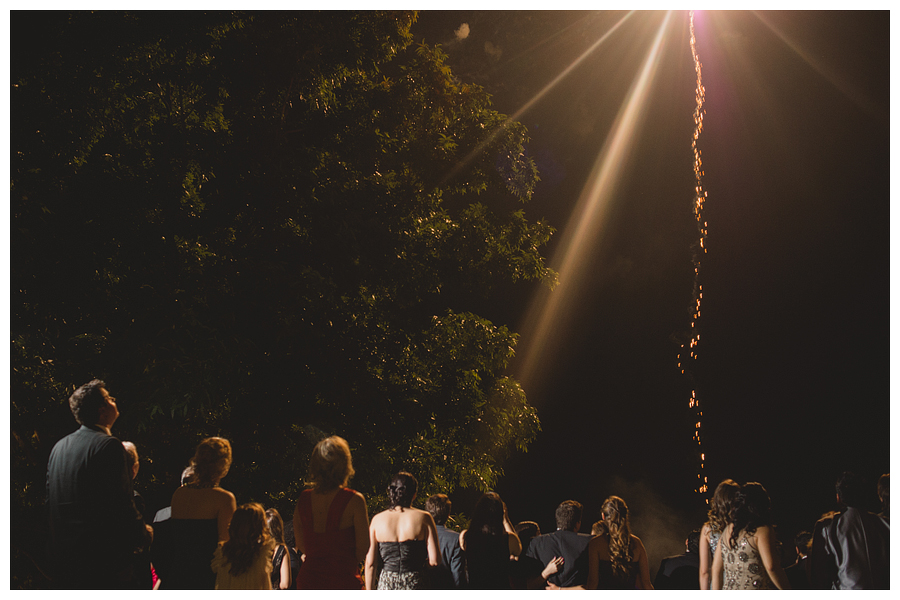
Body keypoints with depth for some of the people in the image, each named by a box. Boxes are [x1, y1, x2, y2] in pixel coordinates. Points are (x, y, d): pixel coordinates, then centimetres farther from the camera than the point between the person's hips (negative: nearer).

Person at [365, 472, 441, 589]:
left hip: (386, 586, 2)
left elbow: (370, 563, 0)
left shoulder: (377, 520, 3)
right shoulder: (423, 518, -2)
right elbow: (435, 560, -6)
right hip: (414, 587, -1)